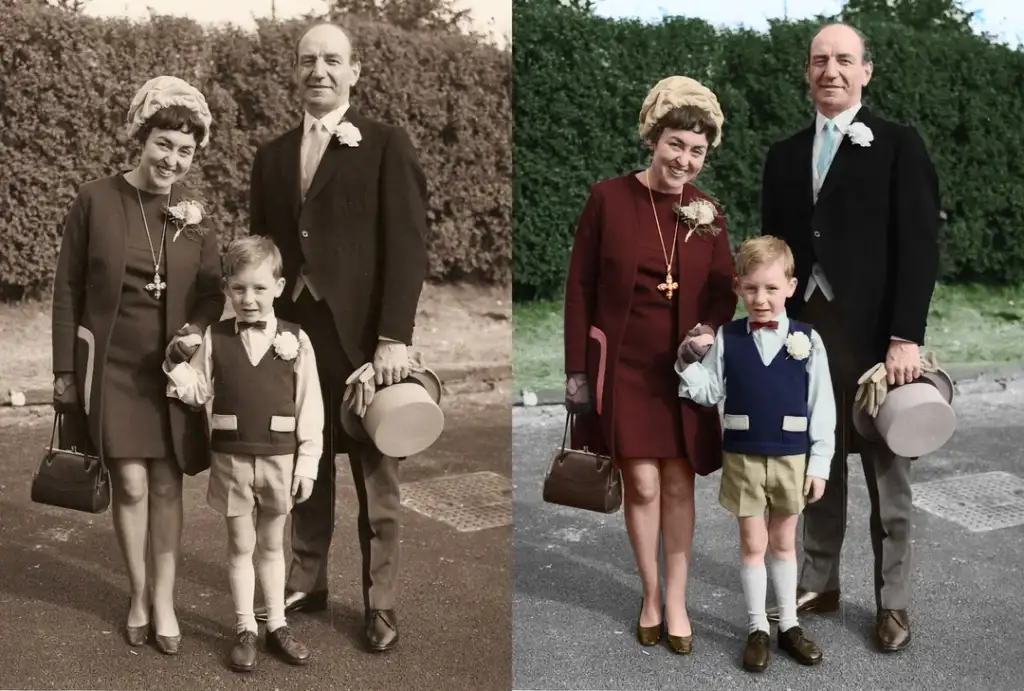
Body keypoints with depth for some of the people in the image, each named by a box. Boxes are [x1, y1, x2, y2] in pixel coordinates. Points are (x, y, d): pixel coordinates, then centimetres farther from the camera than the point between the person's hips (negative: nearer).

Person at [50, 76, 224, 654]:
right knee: (130, 484, -2)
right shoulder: (96, 200, -6)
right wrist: (65, 370, -1)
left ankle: (165, 600, 20)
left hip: (173, 367, 2)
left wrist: (195, 329, -14)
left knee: (167, 486, 6)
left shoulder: (194, 214, 0)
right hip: (112, 366, -2)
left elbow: (212, 290, 7)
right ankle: (139, 595, 19)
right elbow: (68, 289, -1)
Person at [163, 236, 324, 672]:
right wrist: (178, 366, -15)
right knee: (240, 544, 10)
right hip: (231, 457, 0)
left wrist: (307, 463, -3)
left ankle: (277, 625, 26)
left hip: (280, 457, 0)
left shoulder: (295, 341, -4)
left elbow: (309, 407, -2)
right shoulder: (213, 338, -2)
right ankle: (245, 630, 21)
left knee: (272, 543, 14)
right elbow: (199, 394, 4)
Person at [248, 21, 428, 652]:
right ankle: (306, 582, 25)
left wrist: (394, 336, -16)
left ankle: (381, 606, 15)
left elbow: (407, 245, -8)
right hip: (294, 329, 4)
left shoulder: (387, 144, 0)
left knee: (377, 476, 5)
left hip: (364, 334, -4)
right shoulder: (274, 155, 15)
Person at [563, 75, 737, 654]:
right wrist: (577, 368, -7)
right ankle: (651, 595, 22)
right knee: (642, 484, 0)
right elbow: (580, 287, -5)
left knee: (679, 484, 9)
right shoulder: (608, 198, -7)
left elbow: (724, 292, 7)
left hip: (683, 367, 3)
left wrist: (707, 331, -15)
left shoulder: (707, 212, 2)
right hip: (623, 365, -2)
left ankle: (677, 600, 23)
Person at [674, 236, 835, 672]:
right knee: (752, 542, 9)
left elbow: (822, 406, -3)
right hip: (742, 457, 0)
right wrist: (690, 362, -14)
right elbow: (710, 394, 2)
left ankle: (789, 624, 28)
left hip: (792, 457, 0)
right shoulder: (725, 339, -4)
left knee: (784, 541, 15)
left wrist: (820, 463, -3)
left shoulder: (807, 340, -6)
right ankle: (757, 628, 21)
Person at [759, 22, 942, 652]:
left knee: (887, 472, 6)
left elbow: (918, 246, -7)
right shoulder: (785, 155, 13)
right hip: (804, 328, 4)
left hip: (875, 334, -4)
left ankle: (893, 602, 17)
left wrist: (907, 336, -15)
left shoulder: (899, 145, 0)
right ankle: (819, 583, 23)